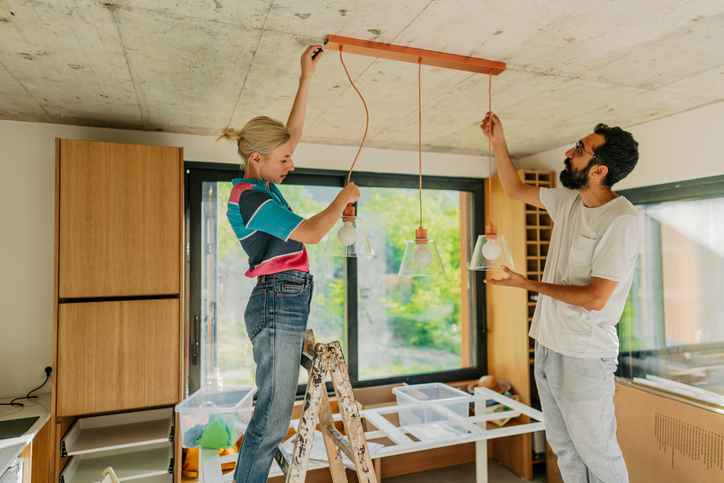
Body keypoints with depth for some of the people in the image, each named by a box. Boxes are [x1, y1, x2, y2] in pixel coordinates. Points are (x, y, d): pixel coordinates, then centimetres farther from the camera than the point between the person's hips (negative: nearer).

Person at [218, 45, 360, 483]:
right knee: (274, 416, -3)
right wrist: (344, 197, -4)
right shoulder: (249, 197, -14)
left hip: (286, 303, 10)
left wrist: (307, 77, 21)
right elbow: (311, 232, -20)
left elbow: (294, 131, 21)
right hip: (279, 302, -10)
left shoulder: (260, 184, 13)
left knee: (274, 409, 16)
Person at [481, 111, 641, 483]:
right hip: (547, 344, 8)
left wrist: (527, 284, -15)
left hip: (584, 358, -7)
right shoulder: (568, 201, 4)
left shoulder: (622, 221, -20)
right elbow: (515, 190, 19)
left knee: (597, 452, 12)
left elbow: (595, 298, -23)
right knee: (563, 448, 22)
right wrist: (498, 142, 10)